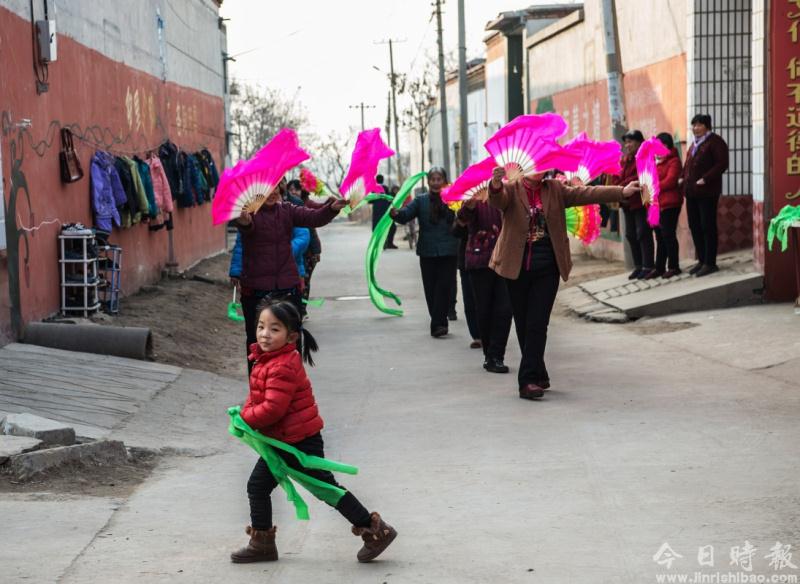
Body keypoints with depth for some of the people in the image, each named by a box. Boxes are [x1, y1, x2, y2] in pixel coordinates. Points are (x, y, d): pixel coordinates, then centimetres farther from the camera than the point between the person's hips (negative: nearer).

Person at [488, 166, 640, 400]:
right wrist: (495, 185, -46)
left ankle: (529, 380, -7)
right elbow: (497, 201, -22)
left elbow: (585, 194, 1)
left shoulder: (555, 189, 8)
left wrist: (622, 192, -9)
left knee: (537, 324, -7)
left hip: (547, 268, 1)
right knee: (523, 325, 7)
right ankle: (539, 376, 22)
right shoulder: (510, 189, -2)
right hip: (517, 267, -1)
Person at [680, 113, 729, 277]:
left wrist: (705, 179, -21)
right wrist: (682, 177, 9)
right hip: (691, 191, 9)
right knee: (694, 226, 10)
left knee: (708, 227, -5)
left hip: (707, 191, -9)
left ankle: (710, 263, 0)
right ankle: (702, 260, 19)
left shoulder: (715, 141, -6)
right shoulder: (695, 144, 20)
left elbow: (722, 164, -14)